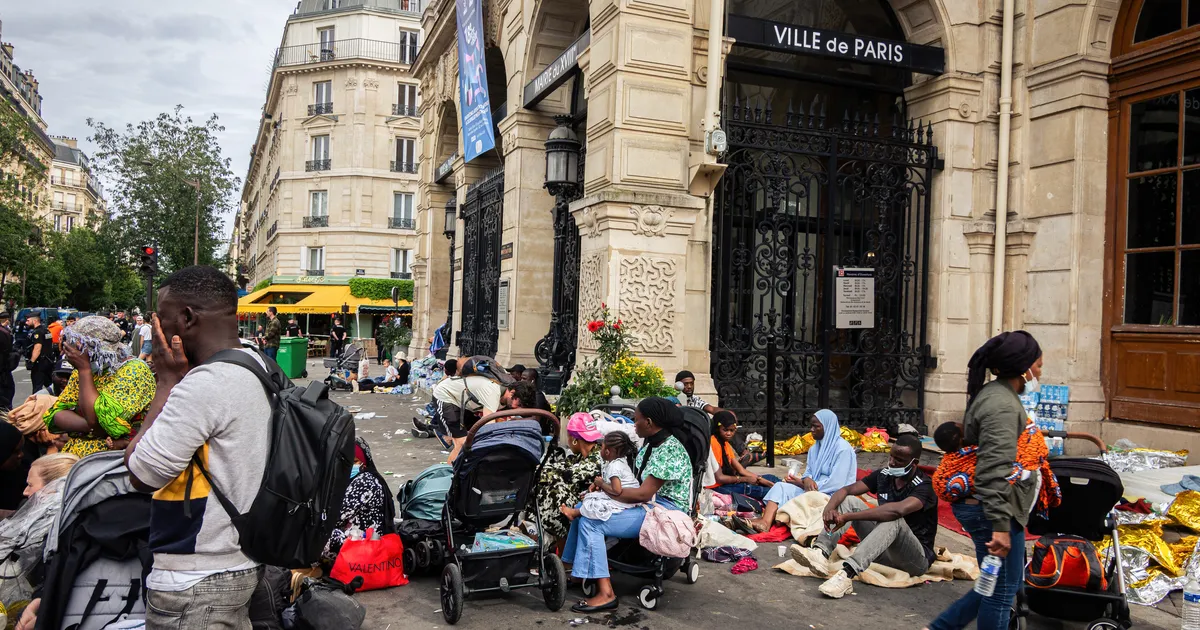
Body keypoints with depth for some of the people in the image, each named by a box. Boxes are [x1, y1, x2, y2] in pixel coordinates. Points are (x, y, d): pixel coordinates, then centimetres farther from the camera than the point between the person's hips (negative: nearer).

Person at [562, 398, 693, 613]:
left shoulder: (669, 450, -22)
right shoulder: (652, 442, 9)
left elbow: (643, 494, -24)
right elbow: (634, 477, 16)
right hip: (649, 503, 10)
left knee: (591, 522, -22)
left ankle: (605, 593, -21)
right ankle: (575, 567, 15)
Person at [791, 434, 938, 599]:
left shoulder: (924, 487, -18)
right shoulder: (883, 475, 2)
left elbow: (899, 509, -39)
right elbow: (846, 490, -5)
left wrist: (847, 517, -41)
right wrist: (829, 508, -29)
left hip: (917, 558, -6)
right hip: (885, 551, 6)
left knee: (894, 519, -36)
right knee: (850, 500, -8)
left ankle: (847, 573, -52)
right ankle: (820, 552, -31)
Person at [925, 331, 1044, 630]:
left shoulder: (993, 394, 12)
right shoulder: (1002, 406, -21)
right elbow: (994, 472, -27)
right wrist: (1000, 526, -28)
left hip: (980, 505, 10)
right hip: (990, 511, -10)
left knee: (1001, 584, 20)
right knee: (1002, 590, 3)